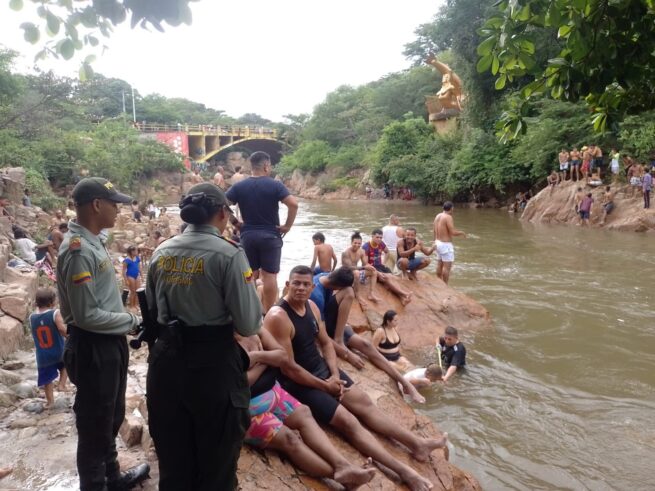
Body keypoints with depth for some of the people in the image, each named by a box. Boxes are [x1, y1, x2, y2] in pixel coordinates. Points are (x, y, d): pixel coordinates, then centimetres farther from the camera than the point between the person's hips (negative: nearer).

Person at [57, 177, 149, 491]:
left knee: (111, 418, 25)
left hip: (109, 343, 10)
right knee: (95, 424, 8)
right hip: (93, 347, -10)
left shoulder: (91, 242, 7)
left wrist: (125, 320, 6)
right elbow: (86, 315, -24)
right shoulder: (78, 250, -23)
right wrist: (131, 321, -13)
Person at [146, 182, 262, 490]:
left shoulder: (161, 253, 2)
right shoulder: (228, 254, -16)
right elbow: (248, 325, -16)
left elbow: (153, 311, 13)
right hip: (213, 364, -5)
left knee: (172, 459, 23)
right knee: (216, 462, 16)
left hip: (166, 360, 5)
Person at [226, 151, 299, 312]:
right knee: (269, 275, 3)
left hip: (248, 235, 3)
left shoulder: (239, 186, 2)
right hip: (270, 235, -3)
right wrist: (288, 225, -8)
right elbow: (293, 204, -19)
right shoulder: (274, 185, -7)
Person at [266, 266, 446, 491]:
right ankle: (404, 472, -16)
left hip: (321, 368, 9)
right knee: (348, 421, -15)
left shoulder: (311, 306, 3)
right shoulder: (278, 317, -24)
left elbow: (325, 342, 13)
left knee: (364, 402, 2)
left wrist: (334, 374, -3)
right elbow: (289, 368, -23)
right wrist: (324, 386, -14)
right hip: (298, 382, -8)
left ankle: (417, 444, 6)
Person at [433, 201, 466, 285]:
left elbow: (434, 230, 15)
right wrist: (461, 233, -3)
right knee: (447, 266, -4)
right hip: (446, 244, -9)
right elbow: (453, 232, -22)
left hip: (438, 243, 9)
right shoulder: (448, 217, -18)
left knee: (440, 265, 16)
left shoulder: (437, 216, 8)